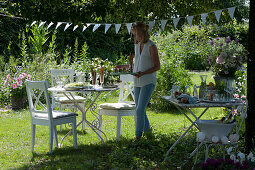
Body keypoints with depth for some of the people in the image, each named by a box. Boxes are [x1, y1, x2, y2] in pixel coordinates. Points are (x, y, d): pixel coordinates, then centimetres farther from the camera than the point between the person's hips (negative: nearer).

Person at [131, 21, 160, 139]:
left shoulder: (151, 46, -11)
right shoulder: (137, 45, 10)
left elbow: (157, 66, -10)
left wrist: (143, 73, -22)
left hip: (148, 82, -7)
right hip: (137, 82, 7)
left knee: (140, 109, -13)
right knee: (139, 109, 12)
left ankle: (138, 135, -6)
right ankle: (147, 129, 31)